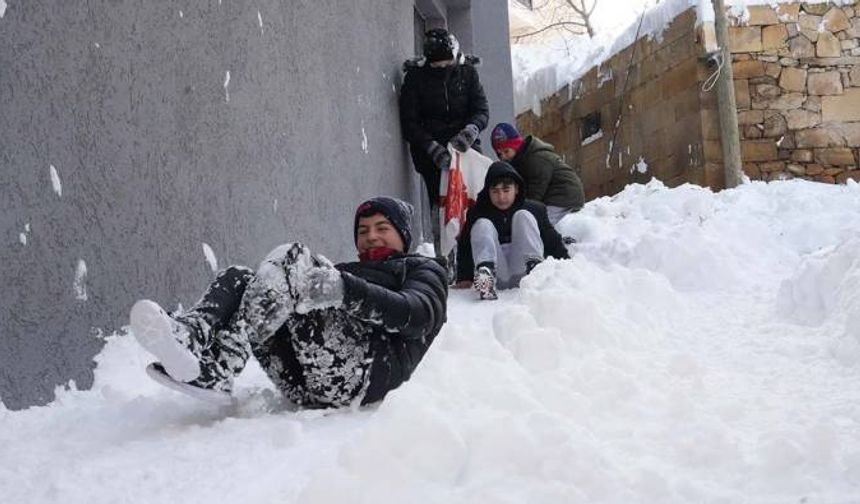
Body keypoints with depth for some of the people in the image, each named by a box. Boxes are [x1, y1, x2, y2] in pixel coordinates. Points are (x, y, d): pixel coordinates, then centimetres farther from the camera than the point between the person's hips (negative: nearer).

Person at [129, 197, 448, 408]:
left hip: (367, 372, -6)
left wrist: (346, 290, -17)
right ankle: (191, 334, -36)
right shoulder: (342, 270, 41)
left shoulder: (424, 270, 25)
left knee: (292, 258, -20)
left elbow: (418, 315, -1)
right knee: (238, 278, -4)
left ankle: (215, 368, -34)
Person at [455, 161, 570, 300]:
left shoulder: (534, 209, 10)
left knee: (523, 216, -11)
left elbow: (553, 241, 9)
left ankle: (534, 267, -34)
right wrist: (464, 278, -5)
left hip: (523, 275, 0)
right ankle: (485, 272, -45)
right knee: (483, 225, -17)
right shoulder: (478, 213, 10)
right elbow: (465, 246, 7)